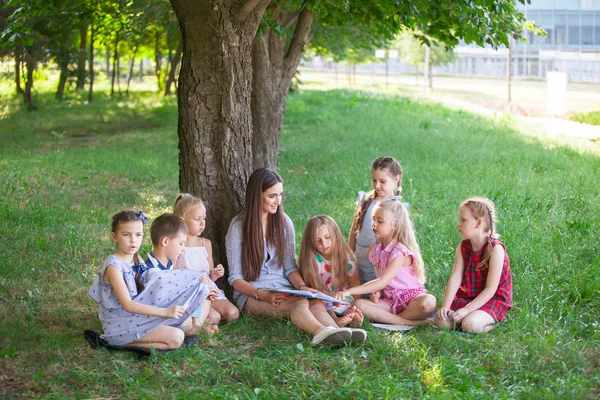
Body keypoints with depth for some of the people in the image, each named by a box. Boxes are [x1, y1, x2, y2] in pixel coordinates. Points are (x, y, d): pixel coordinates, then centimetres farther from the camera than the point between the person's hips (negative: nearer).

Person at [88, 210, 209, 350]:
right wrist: (165, 312, -30)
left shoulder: (137, 260, 7)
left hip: (137, 315, 9)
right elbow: (127, 305, -26)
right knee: (176, 338, -19)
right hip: (120, 325, -9)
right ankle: (123, 343, -12)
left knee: (188, 322, 11)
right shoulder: (114, 266, -20)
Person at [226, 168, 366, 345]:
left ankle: (336, 333, -62)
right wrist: (262, 295, -22)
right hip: (251, 294, -4)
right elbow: (235, 277, -5)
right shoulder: (239, 227, -3)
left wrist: (302, 287, -10)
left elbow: (290, 267, 12)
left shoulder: (284, 222, 11)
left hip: (284, 289, 4)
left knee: (317, 303, -32)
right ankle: (322, 331, -67)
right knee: (299, 303, -37)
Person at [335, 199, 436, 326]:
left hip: (411, 297, -6)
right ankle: (409, 322, -25)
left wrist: (350, 291, -31)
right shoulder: (376, 250, 7)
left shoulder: (400, 252, -16)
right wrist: (375, 292, -10)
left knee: (428, 302, -38)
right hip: (389, 300, 6)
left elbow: (382, 282, -25)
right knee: (359, 304, -23)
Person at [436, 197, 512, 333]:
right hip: (467, 296, 6)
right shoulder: (463, 248, 1)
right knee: (442, 321, -14)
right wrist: (445, 306, -20)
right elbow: (455, 278, -7)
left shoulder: (495, 249, -19)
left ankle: (492, 322, 0)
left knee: (470, 325, -30)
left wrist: (467, 310, -25)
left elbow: (490, 289, -20)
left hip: (493, 301, -6)